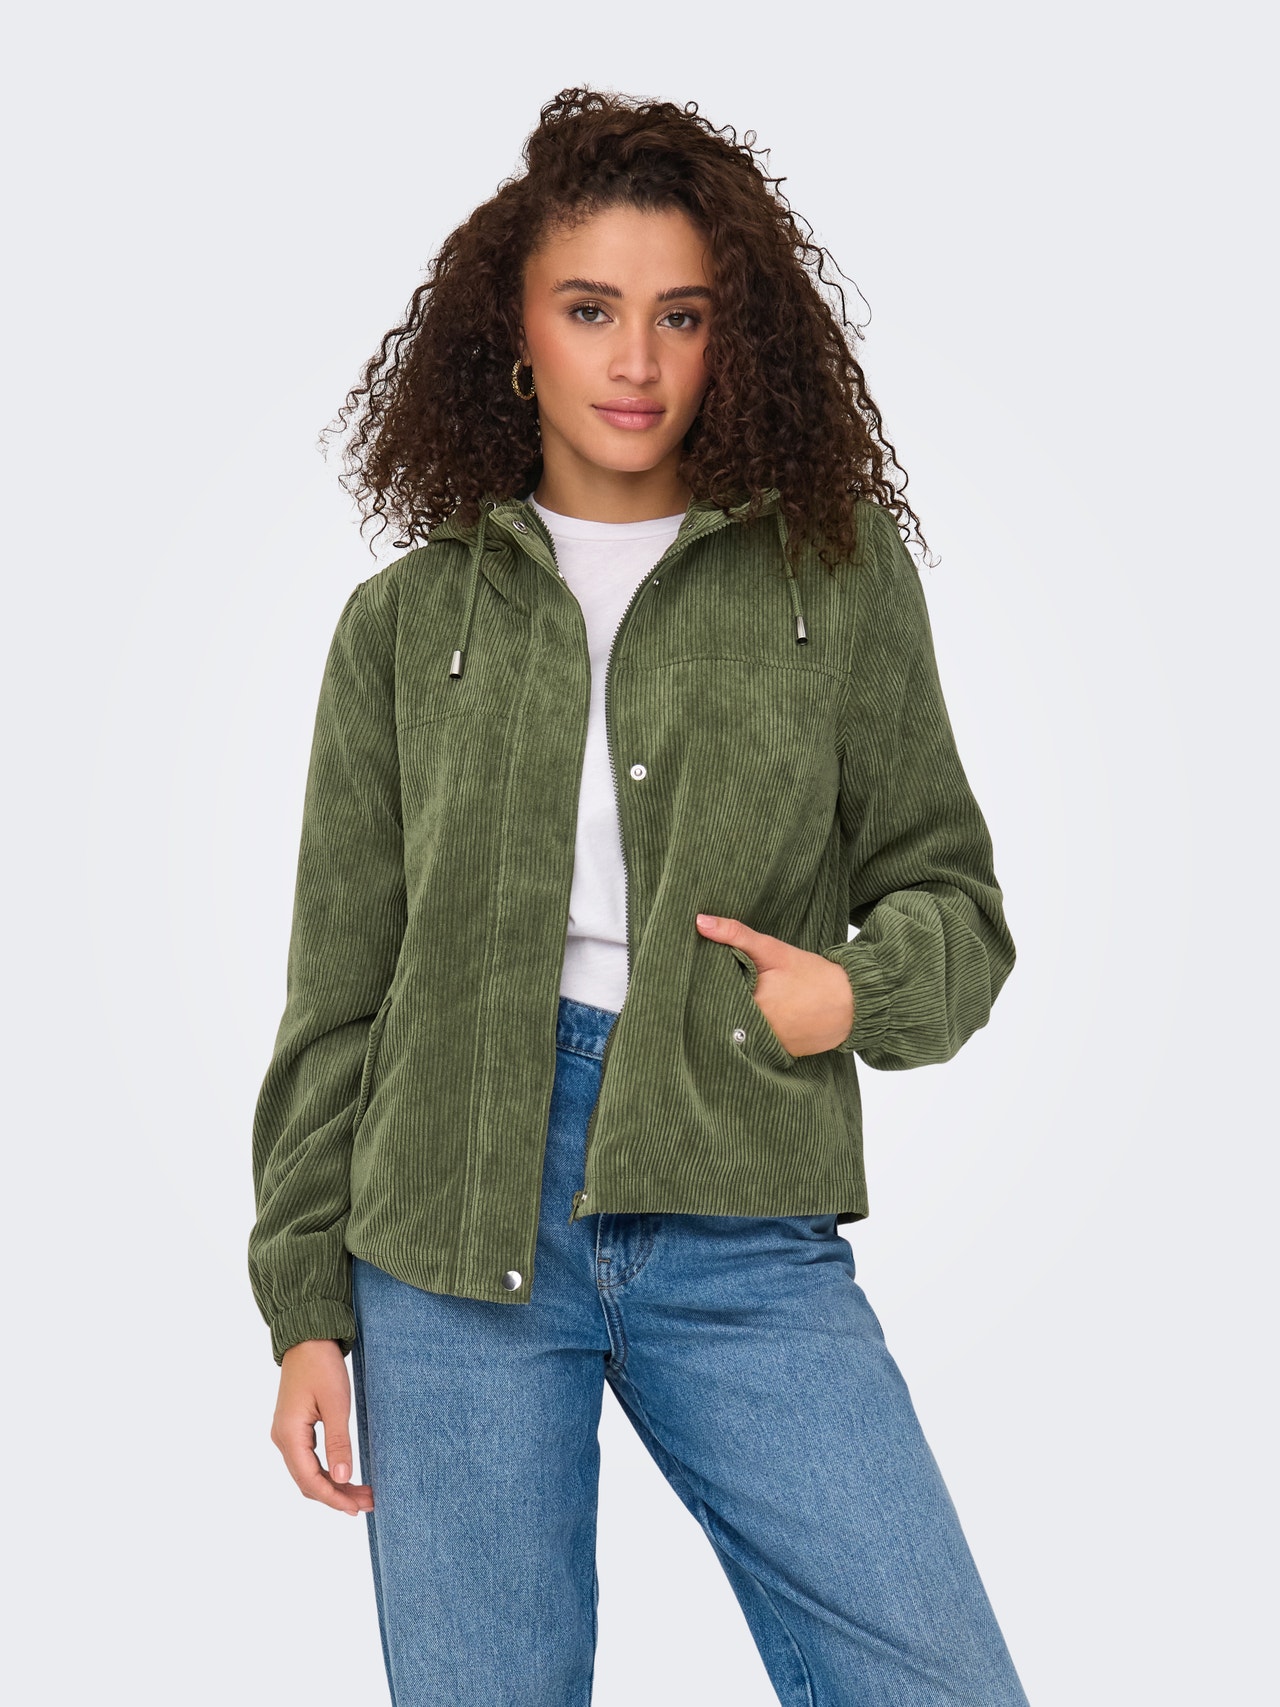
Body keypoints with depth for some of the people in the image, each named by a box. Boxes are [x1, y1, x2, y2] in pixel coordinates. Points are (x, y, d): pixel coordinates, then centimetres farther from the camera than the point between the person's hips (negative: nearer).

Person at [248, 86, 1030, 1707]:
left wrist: (860, 990, -11)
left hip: (741, 1232, 0)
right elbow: (339, 993, 11)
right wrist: (307, 1302, 7)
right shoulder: (405, 621, 9)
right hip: (455, 1224, 1)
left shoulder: (841, 575, 7)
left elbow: (950, 892, 12)